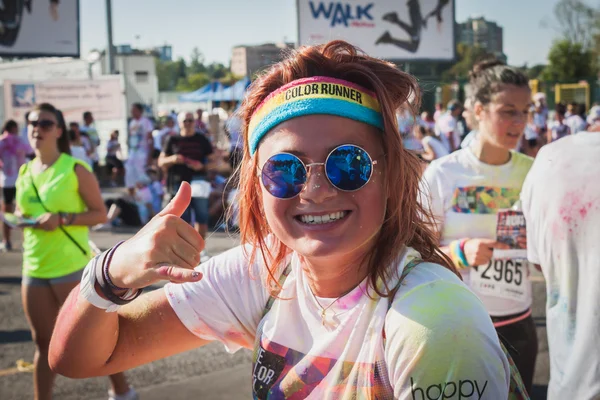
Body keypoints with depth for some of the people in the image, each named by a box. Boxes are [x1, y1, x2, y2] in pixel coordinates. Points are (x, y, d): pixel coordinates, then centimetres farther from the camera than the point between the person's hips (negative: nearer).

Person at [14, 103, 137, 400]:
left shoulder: (75, 169, -8)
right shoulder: (25, 172, 9)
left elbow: (101, 213, -8)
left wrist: (63, 218, -20)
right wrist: (20, 219, -2)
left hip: (72, 267, -5)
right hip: (34, 269, 6)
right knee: (43, 342, 12)